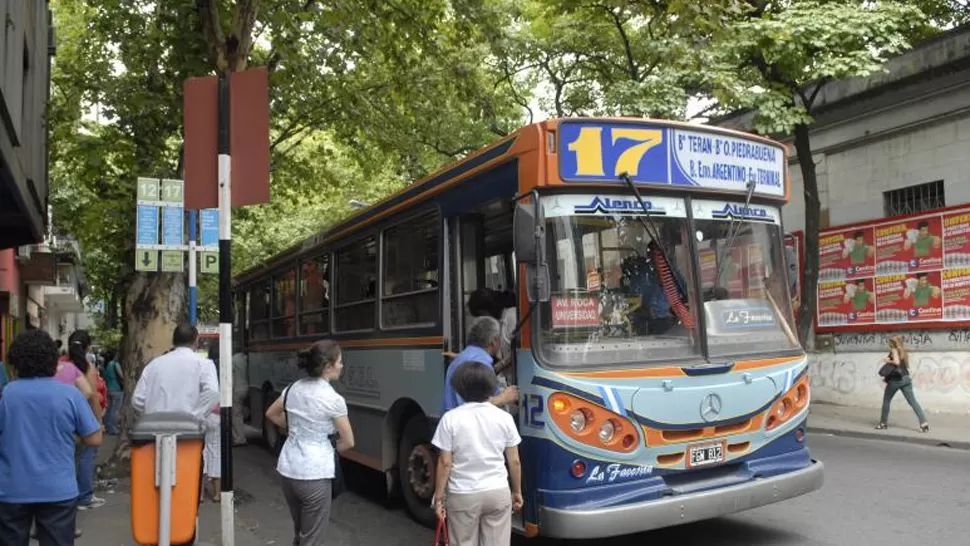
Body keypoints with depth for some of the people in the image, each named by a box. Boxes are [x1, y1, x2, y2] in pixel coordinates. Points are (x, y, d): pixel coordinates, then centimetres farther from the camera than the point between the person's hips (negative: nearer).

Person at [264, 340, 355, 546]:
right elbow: (348, 442, -7)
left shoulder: (293, 388, 4)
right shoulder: (333, 399, -14)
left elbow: (272, 414, 21)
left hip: (288, 470, 7)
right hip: (314, 475, -7)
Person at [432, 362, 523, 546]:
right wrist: (517, 492, 15)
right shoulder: (504, 418, -3)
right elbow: (514, 462, 2)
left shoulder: (451, 418, -10)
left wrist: (439, 497, 1)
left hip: (462, 496, -2)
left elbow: (445, 463, -8)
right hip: (499, 493, 2)